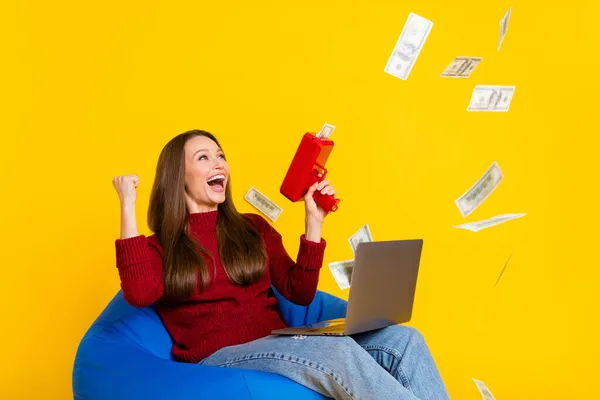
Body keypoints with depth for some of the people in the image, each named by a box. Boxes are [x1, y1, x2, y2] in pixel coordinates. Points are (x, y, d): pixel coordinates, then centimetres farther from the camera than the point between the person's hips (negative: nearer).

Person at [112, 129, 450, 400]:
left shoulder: (254, 228, 18)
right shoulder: (159, 248, 7)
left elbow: (299, 293, 11)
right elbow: (139, 294, -17)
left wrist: (313, 223, 4)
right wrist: (128, 207, -11)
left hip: (279, 344, 5)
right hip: (220, 357, -5)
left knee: (403, 340, -18)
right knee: (340, 352, -34)